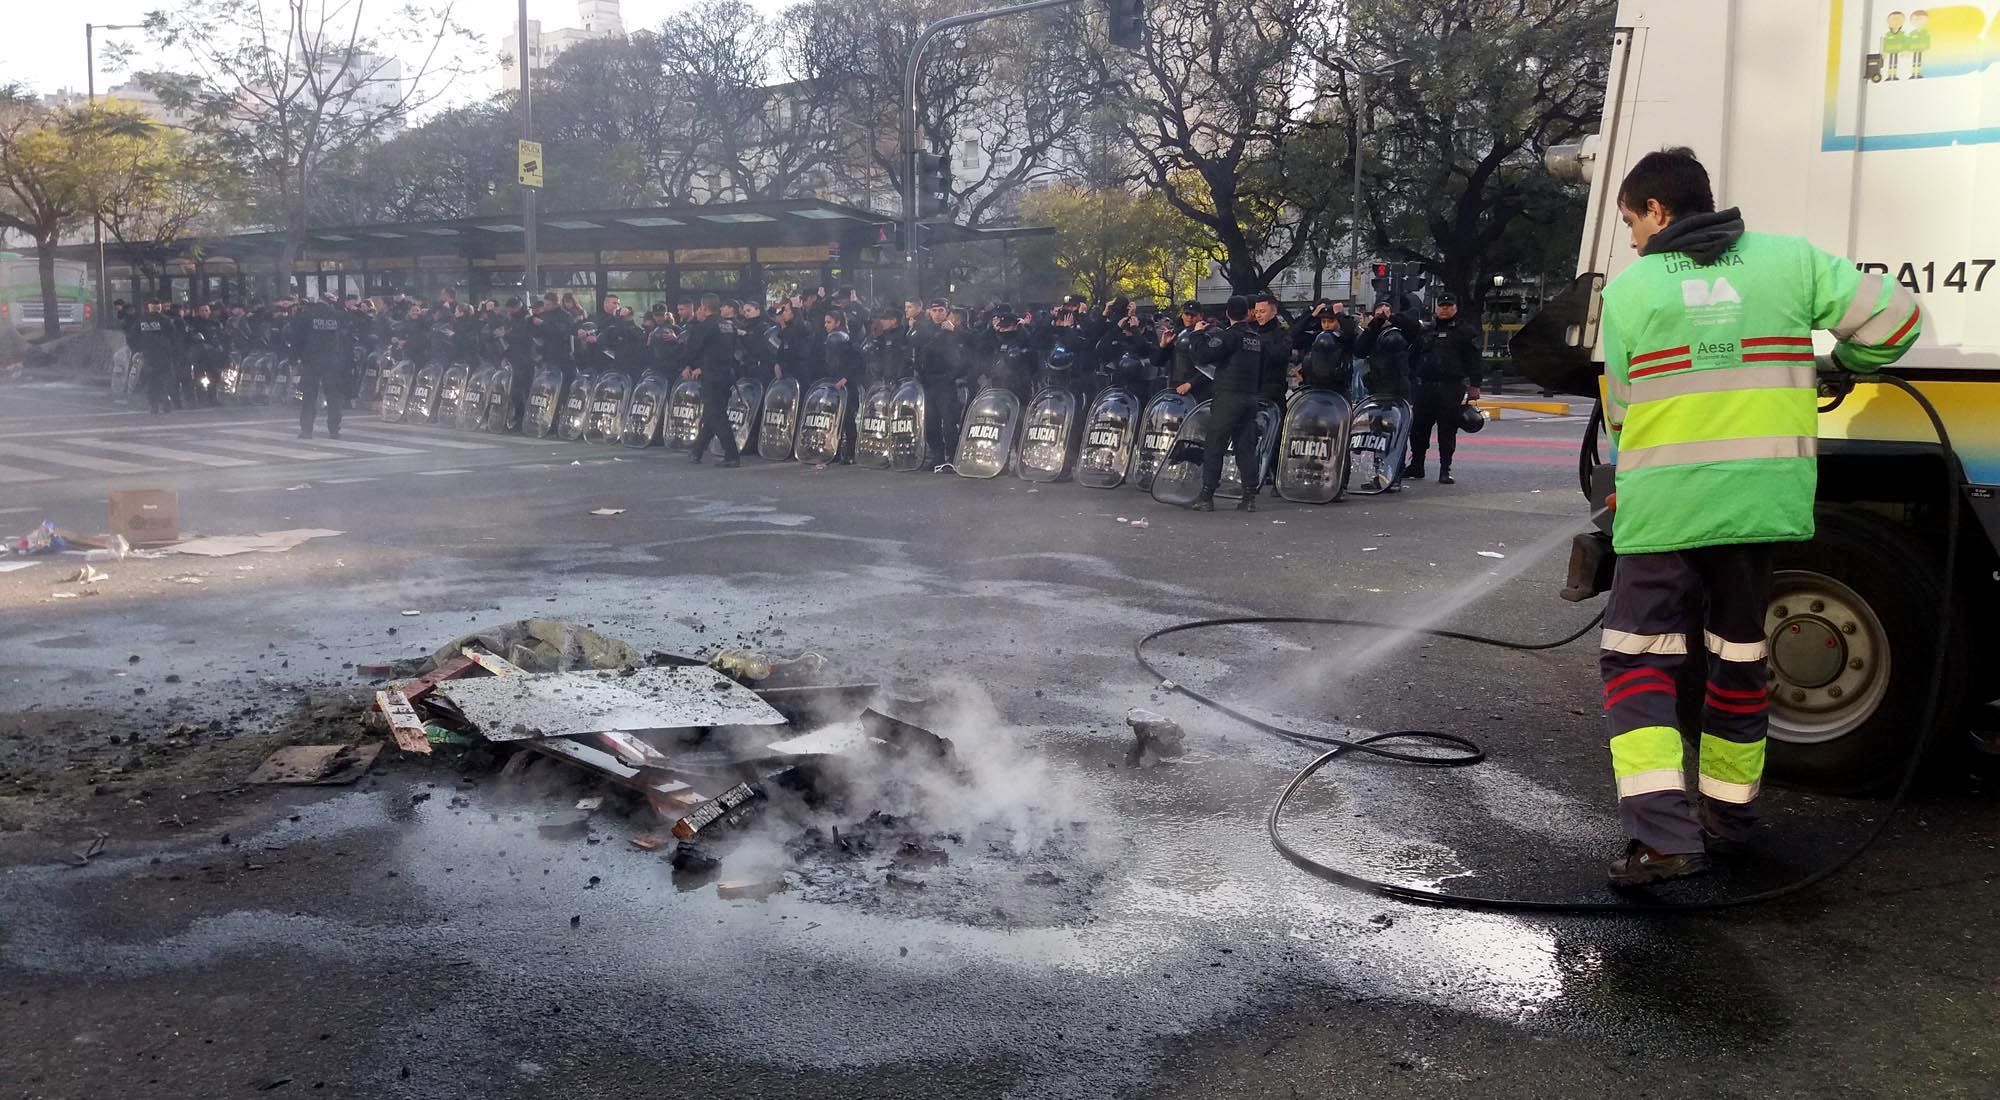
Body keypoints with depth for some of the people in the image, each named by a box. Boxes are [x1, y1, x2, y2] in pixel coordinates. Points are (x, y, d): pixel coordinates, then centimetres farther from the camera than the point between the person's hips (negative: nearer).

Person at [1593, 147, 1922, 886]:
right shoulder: (1790, 259, 5)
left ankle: (1661, 833, -13)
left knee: (1639, 658, 2)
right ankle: (1726, 817, 28)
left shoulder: (1630, 287, -1)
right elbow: (1895, 318, 6)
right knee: (1740, 655, 18)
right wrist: (1844, 364, 26)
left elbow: (1620, 410, 5)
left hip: (1664, 504, -3)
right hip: (1760, 495, 3)